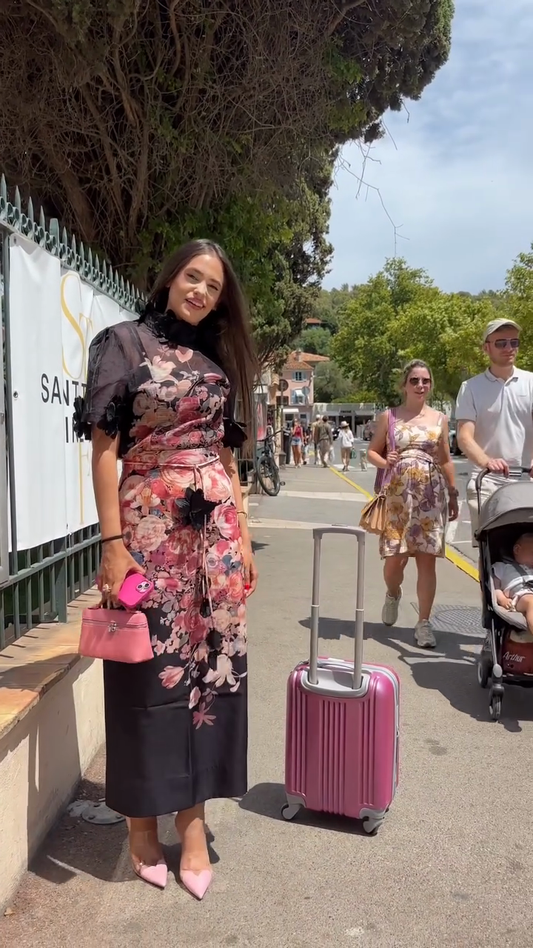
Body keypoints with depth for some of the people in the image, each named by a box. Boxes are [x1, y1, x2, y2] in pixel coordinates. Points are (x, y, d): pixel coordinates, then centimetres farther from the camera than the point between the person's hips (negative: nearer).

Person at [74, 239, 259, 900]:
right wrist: (112, 542, -14)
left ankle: (192, 816, 21)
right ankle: (143, 821, 22)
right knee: (151, 668, 3)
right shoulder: (125, 342, 0)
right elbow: (104, 446, -7)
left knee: (209, 663, 6)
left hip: (215, 526, 5)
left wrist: (242, 533, 11)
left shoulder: (218, 358, 15)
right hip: (150, 525, -5)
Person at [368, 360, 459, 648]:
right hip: (397, 494, -1)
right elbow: (372, 451, 8)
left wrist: (453, 494, 8)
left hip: (431, 495, 1)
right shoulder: (389, 416, 3)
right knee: (395, 557, -2)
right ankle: (393, 594, 32)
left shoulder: (439, 419, 8)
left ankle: (424, 623, 7)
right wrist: (384, 463, -14)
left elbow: (446, 460, 12)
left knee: (427, 559, -1)